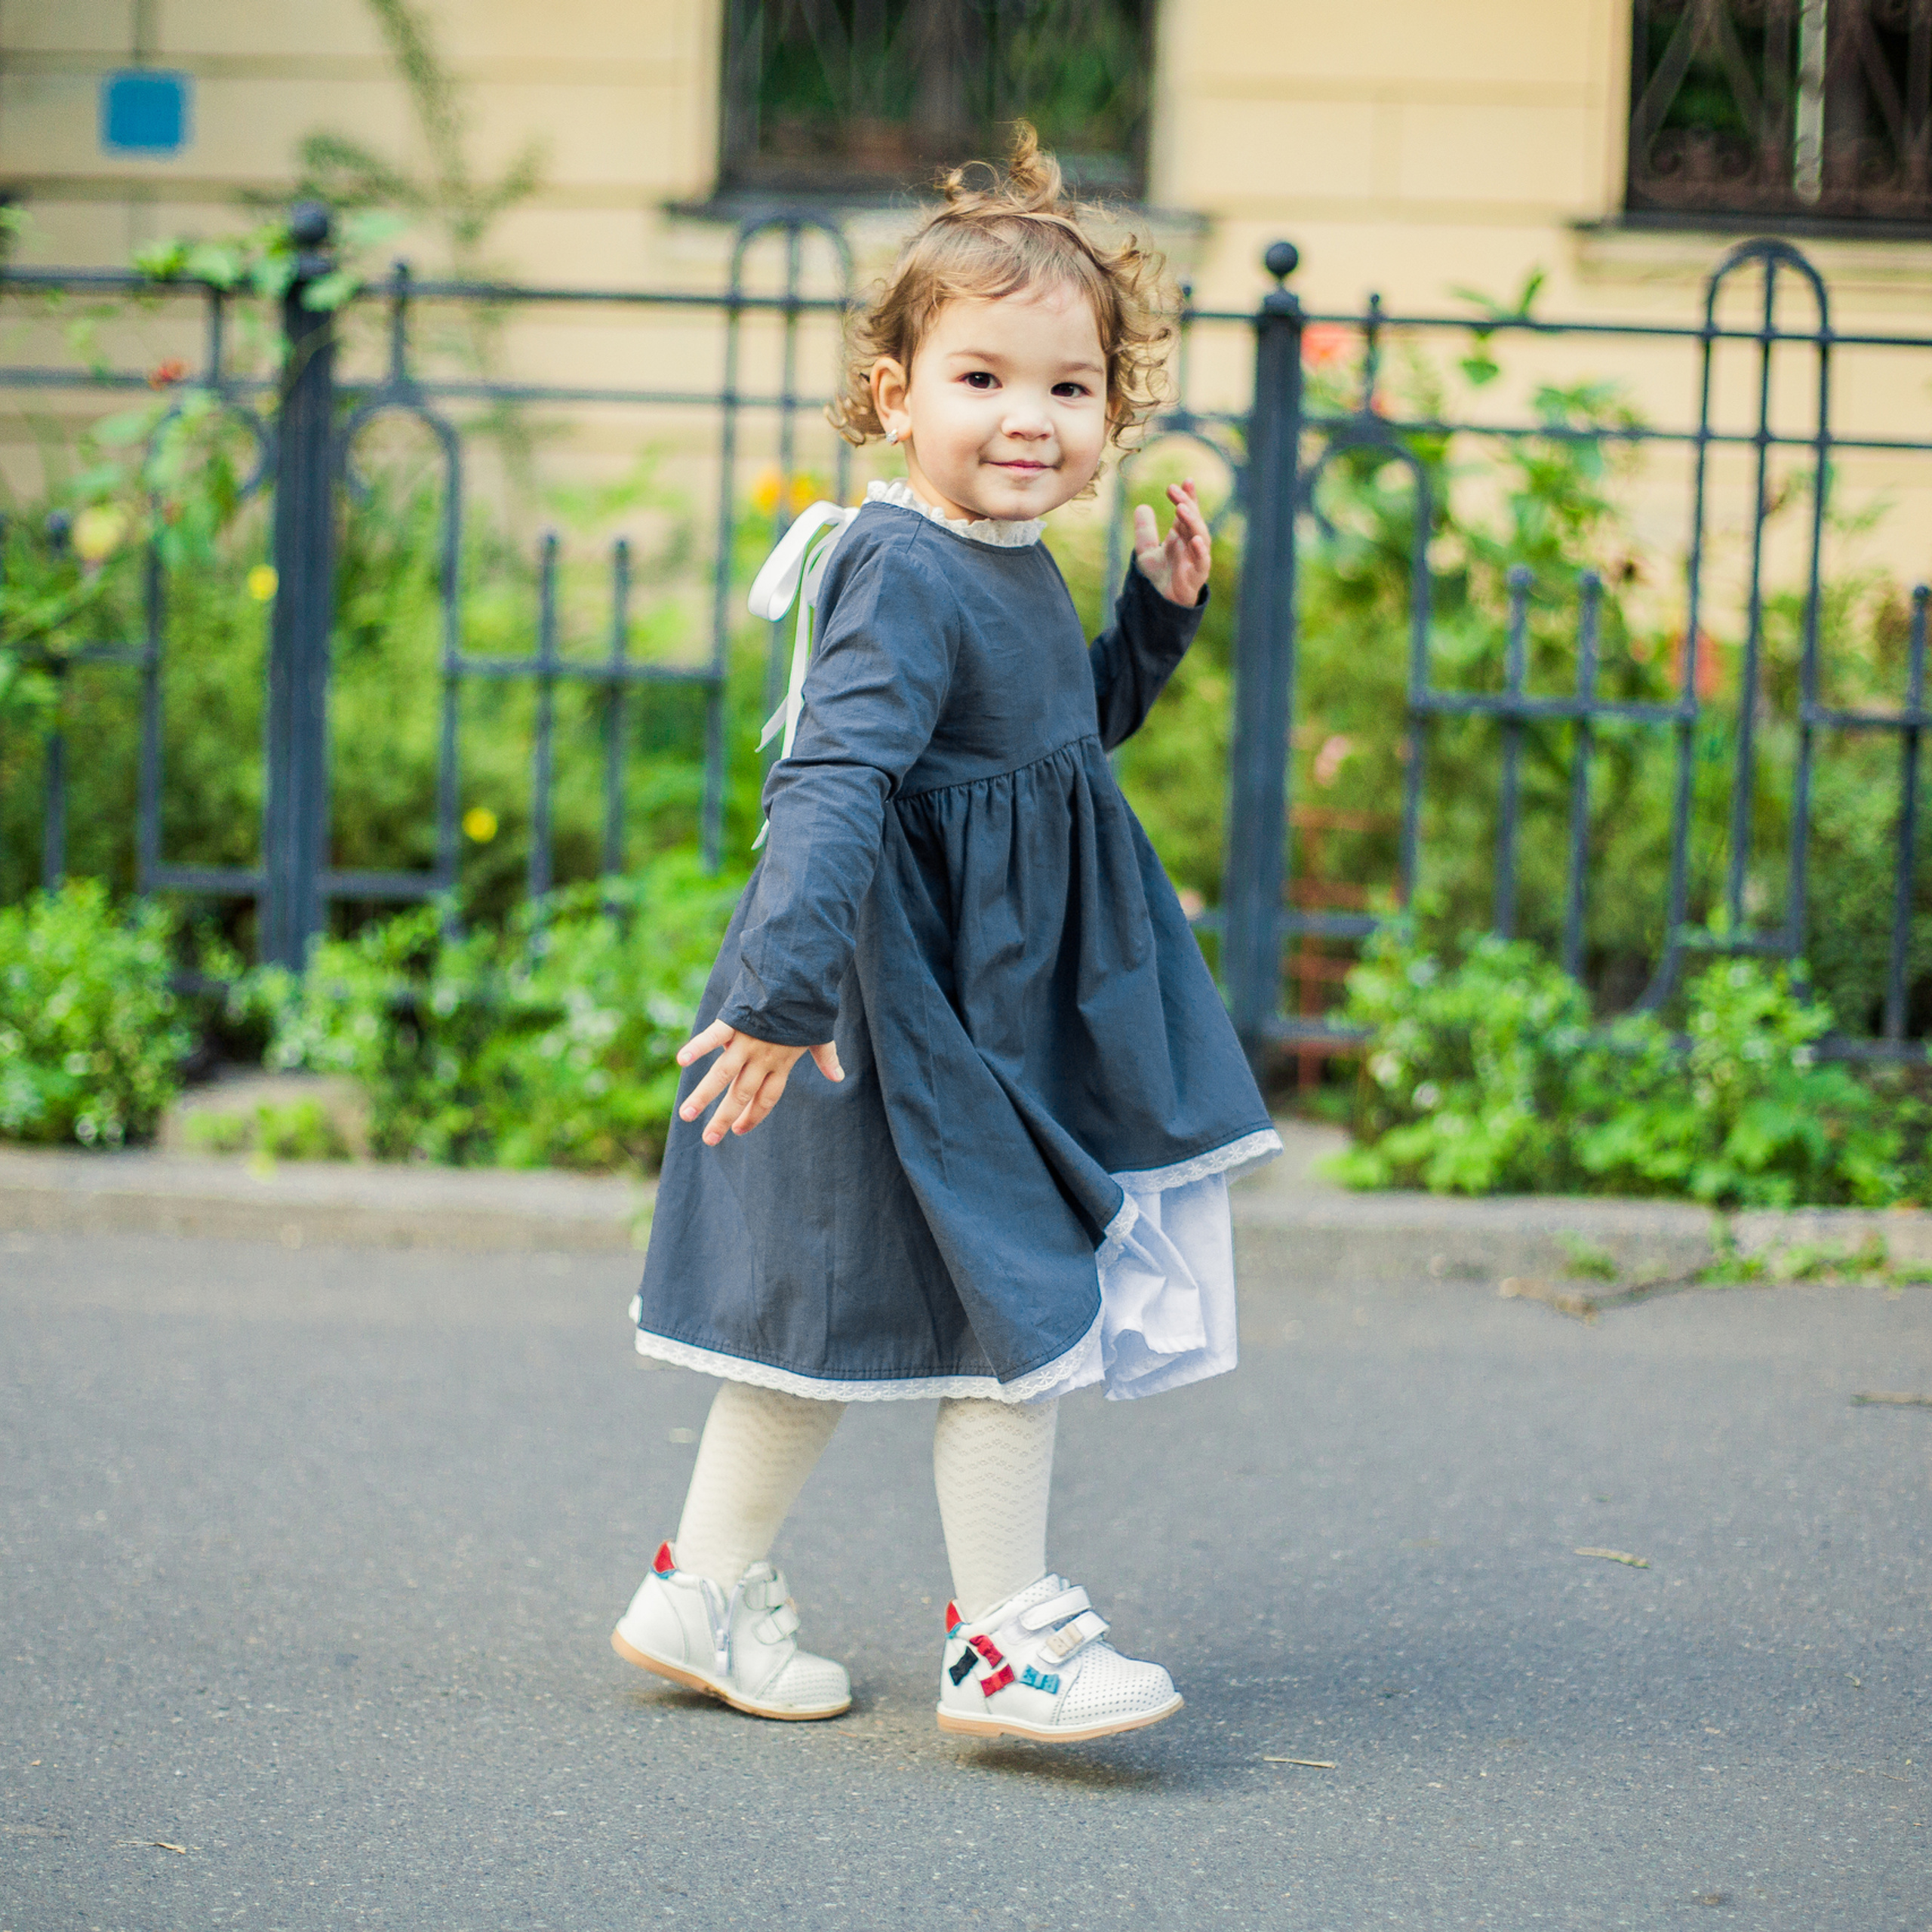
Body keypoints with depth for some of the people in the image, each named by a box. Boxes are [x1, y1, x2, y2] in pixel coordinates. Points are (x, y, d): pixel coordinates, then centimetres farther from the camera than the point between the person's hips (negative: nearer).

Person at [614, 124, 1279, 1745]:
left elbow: (1072, 730, 28)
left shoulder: (1017, 571, 10)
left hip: (1008, 1005, 10)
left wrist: (1160, 612, 13)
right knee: (1017, 1302, -5)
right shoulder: (907, 577, -21)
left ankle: (707, 1595, 27)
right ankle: (1004, 1641, 4)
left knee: (833, 1308, 16)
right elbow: (832, 779, -32)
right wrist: (783, 984, -40)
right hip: (917, 1013, -10)